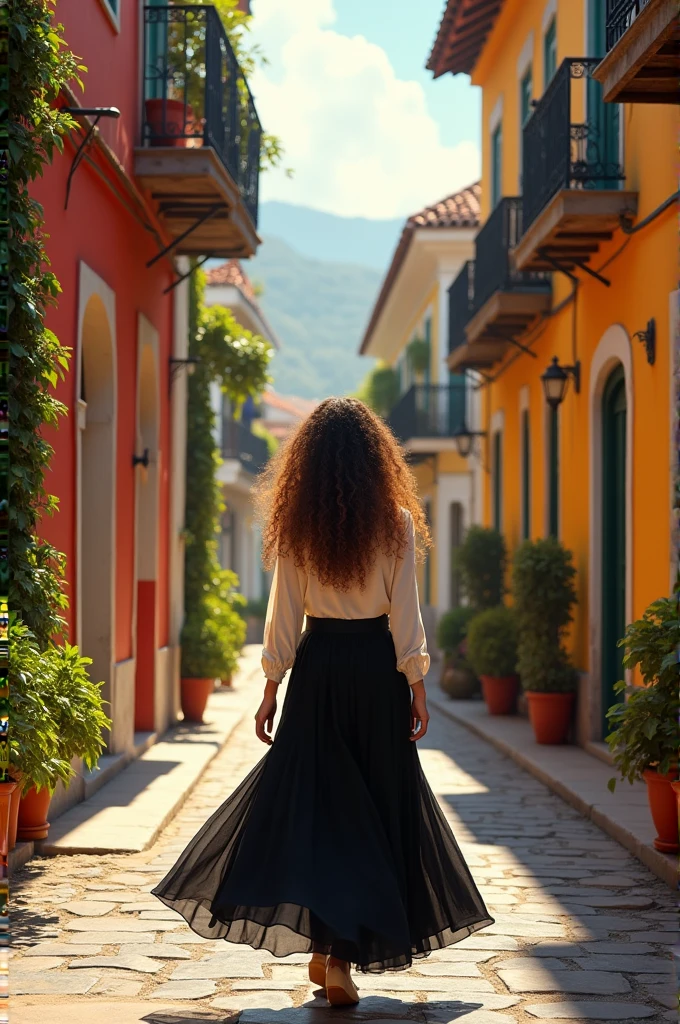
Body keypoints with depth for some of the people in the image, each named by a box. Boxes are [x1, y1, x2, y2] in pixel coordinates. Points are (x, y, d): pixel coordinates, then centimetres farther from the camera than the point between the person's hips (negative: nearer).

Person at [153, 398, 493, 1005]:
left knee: (310, 798, 7)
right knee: (374, 804, 8)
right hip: (377, 666, -1)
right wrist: (415, 687, 1)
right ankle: (343, 952, 9)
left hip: (318, 665, 1)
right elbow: (405, 614, -5)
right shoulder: (396, 521, -4)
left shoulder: (297, 525, -1)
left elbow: (284, 615, 0)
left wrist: (272, 690, 6)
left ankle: (324, 945, 1)